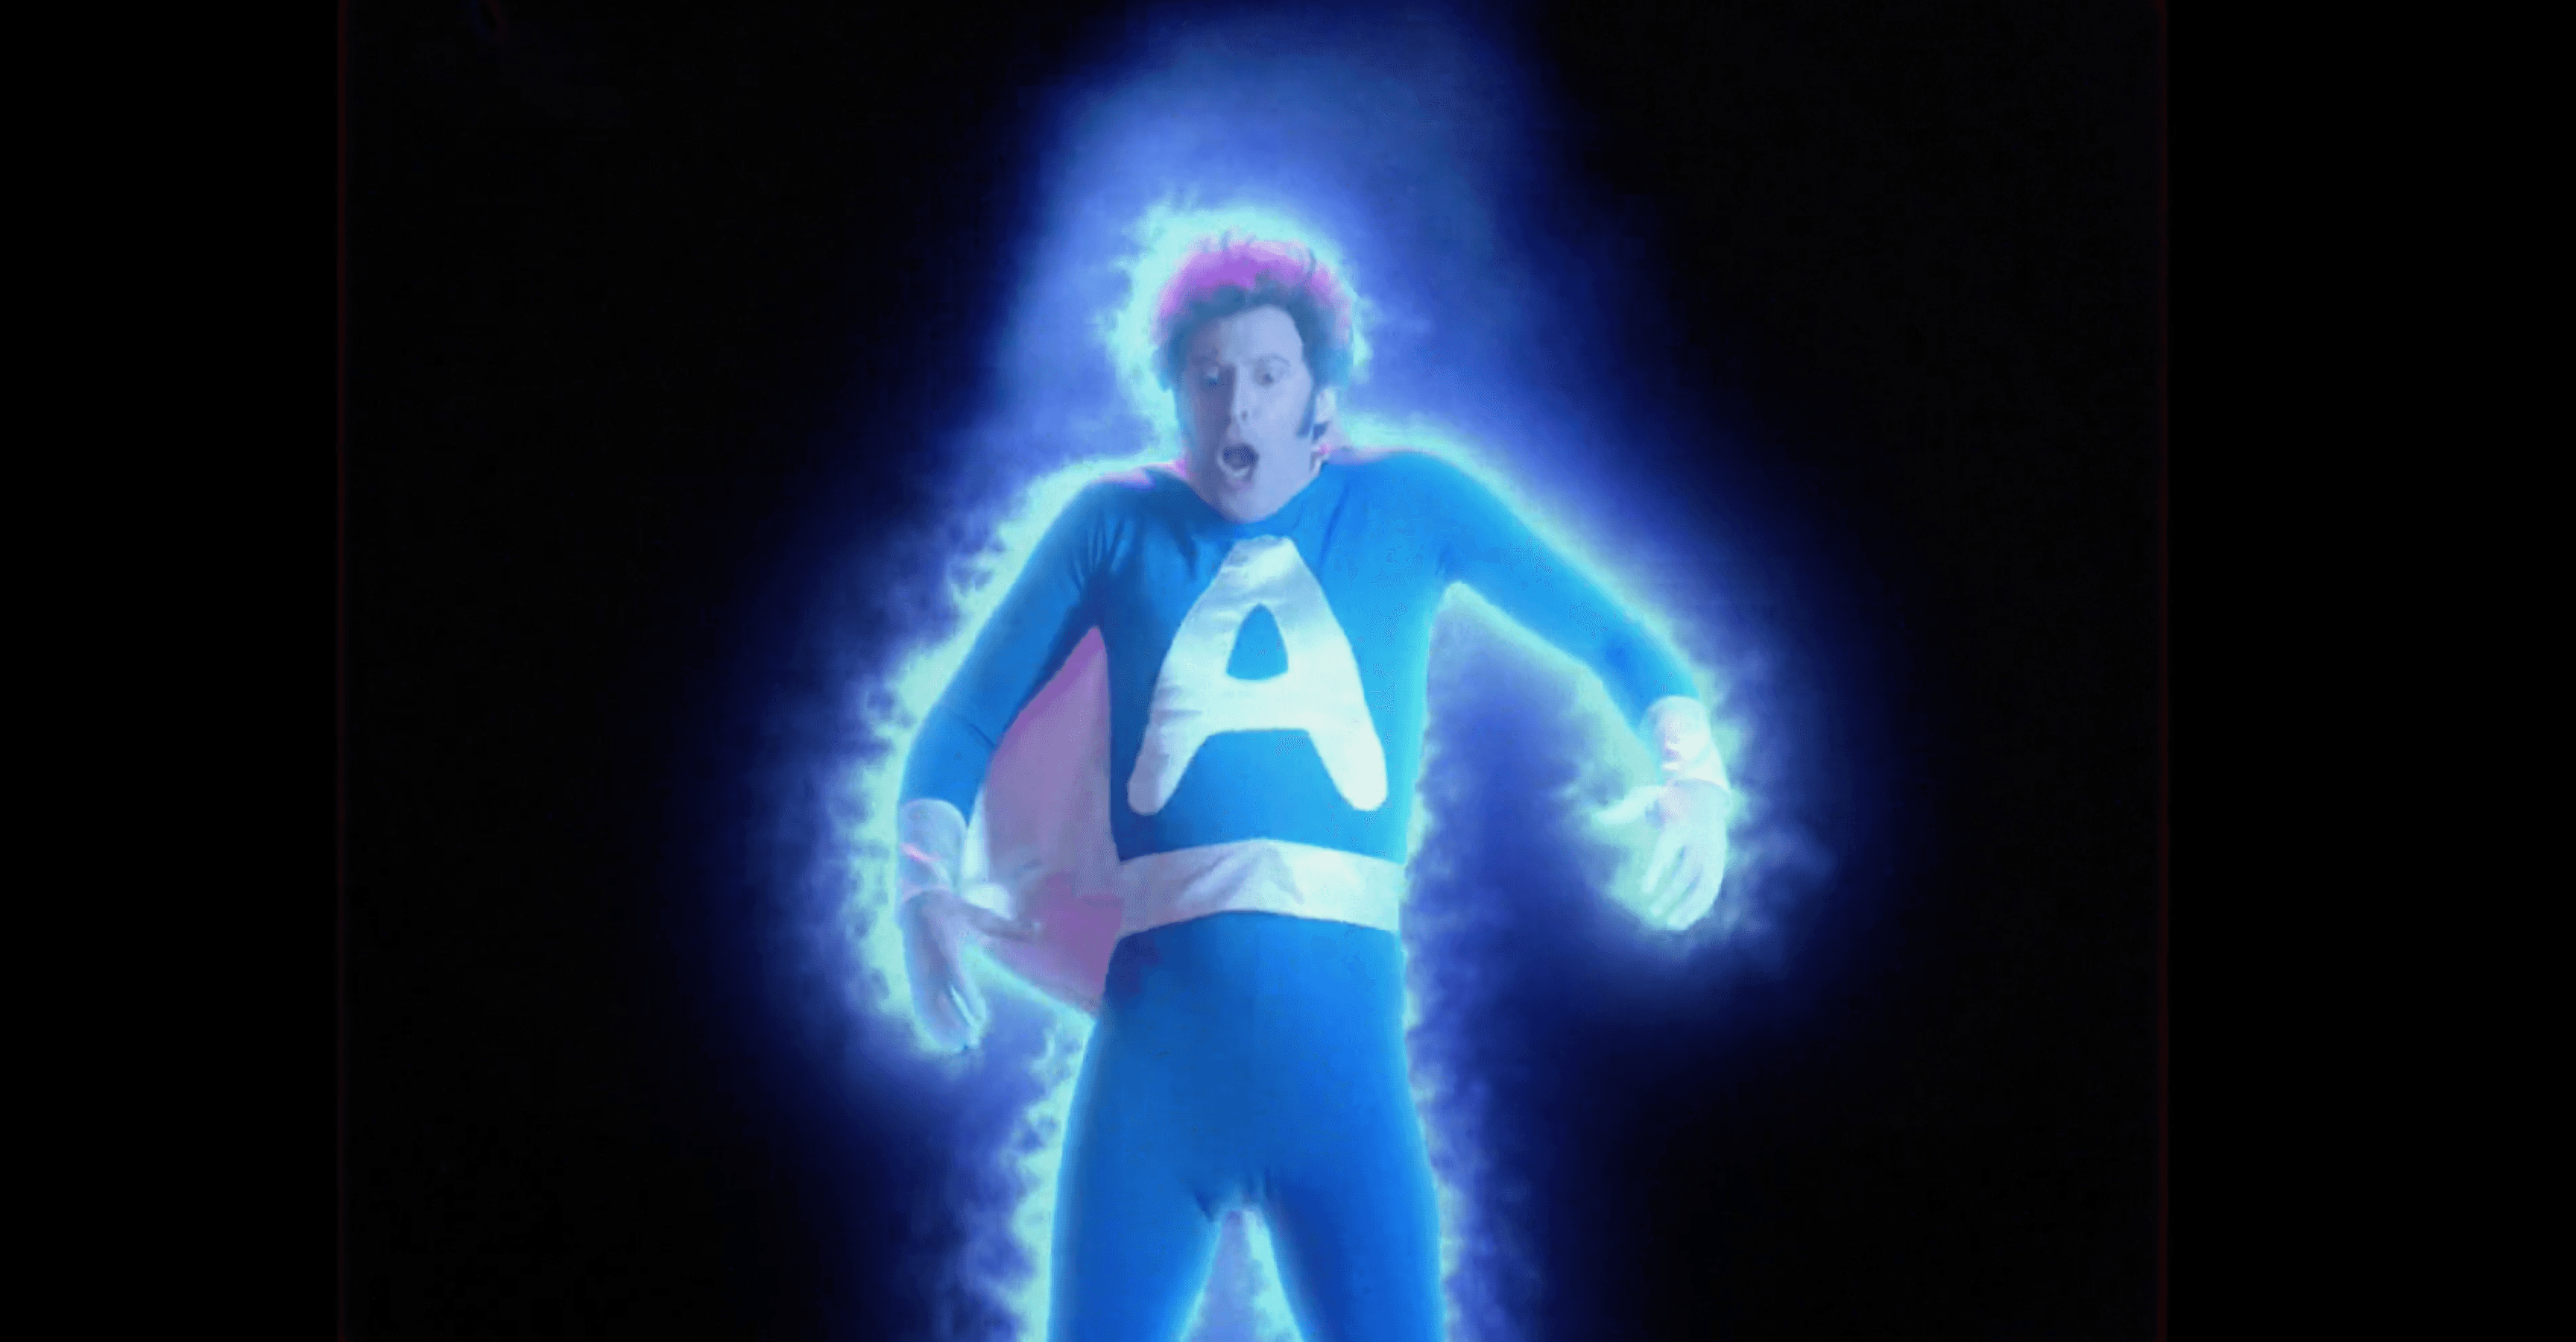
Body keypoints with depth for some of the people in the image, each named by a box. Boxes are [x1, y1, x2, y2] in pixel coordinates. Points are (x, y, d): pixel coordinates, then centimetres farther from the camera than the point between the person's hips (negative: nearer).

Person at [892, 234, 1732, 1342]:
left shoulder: (1410, 504, 10)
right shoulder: (1118, 524, 11)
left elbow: (1618, 641, 14)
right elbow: (963, 722, 12)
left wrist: (1694, 773, -4)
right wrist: (928, 889, -5)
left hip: (1338, 1048, -1)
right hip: (1155, 1049, 1)